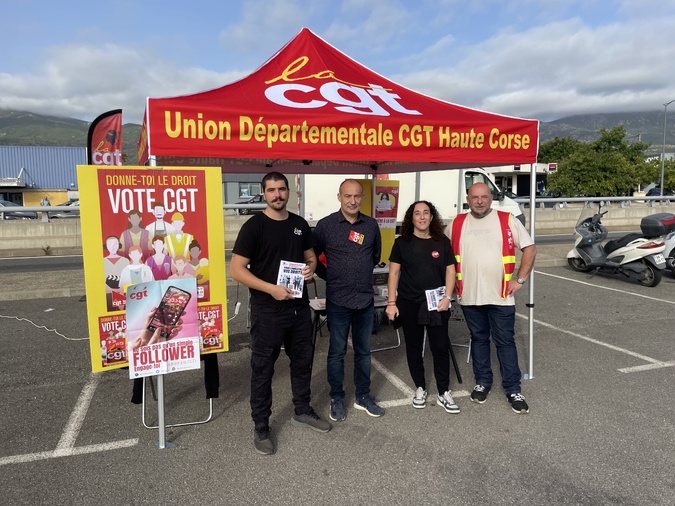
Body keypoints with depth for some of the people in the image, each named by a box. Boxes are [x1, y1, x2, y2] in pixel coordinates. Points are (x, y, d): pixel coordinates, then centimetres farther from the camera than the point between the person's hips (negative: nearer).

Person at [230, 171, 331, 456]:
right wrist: (271, 289, -23)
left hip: (300, 306, 6)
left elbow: (310, 256, 18)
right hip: (268, 310, -5)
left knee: (303, 360, 18)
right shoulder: (254, 226, -11)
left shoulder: (300, 224, 6)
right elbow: (236, 270, -14)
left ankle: (302, 411, 39)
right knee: (263, 368, 6)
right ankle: (261, 428, 22)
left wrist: (311, 267, -7)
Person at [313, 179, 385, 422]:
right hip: (338, 300, -3)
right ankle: (336, 398, 24)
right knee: (337, 352, 8)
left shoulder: (371, 225, 3)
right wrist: (328, 276, 2)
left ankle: (363, 396, 30)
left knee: (363, 351, 14)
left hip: (365, 299, 3)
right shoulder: (325, 224, -6)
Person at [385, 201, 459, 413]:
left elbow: (450, 271, 5)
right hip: (409, 304, 0)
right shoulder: (402, 242, 0)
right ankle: (420, 389, 26)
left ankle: (444, 393, 15)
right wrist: (391, 302, -5)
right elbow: (394, 273, 0)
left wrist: (447, 297, -7)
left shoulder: (442, 242, 3)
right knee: (414, 348, 10)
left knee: (441, 347, 1)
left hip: (436, 304, 0)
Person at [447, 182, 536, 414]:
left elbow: (530, 248, 0)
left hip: (501, 296, -2)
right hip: (470, 297, 2)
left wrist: (520, 279, -6)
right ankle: (482, 382, 29)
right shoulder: (457, 223, 4)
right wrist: (452, 282, 7)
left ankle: (513, 389, 16)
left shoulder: (507, 221, -2)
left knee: (505, 342, 4)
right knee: (479, 339, 14)